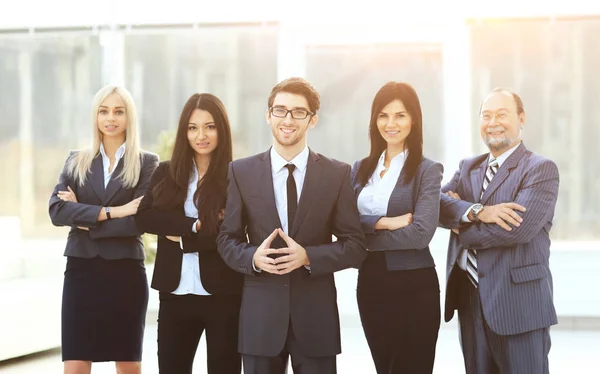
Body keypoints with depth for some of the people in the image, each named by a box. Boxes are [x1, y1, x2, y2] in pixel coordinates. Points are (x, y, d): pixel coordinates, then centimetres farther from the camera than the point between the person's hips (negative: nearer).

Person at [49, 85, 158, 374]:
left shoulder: (147, 163, 2)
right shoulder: (76, 161, 10)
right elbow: (56, 210, -6)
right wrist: (110, 212, -16)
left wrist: (84, 216, -9)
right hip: (81, 270, 2)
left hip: (126, 272, -2)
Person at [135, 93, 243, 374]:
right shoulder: (166, 173, 8)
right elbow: (144, 217, -5)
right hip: (175, 295, 3)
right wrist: (194, 224, -15)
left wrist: (184, 239, -10)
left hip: (223, 296, -3)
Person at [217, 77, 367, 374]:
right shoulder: (242, 172, 5)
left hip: (316, 316, 0)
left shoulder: (337, 174, 2)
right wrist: (253, 257, -15)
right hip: (260, 315, 1)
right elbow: (227, 239, 7)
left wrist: (308, 256, -16)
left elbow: (355, 247, 0)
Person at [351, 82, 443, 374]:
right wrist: (383, 223, -18)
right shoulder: (361, 168, 9)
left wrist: (365, 236, -11)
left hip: (414, 286, -5)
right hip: (370, 284, 5)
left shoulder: (427, 170, -6)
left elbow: (421, 232, -19)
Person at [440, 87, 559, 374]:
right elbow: (438, 204, -1)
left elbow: (518, 227, -19)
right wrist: (477, 212, -21)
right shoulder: (468, 167, 15)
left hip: (518, 300, -6)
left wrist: (461, 229, -6)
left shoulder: (541, 169, -6)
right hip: (469, 296, 6)